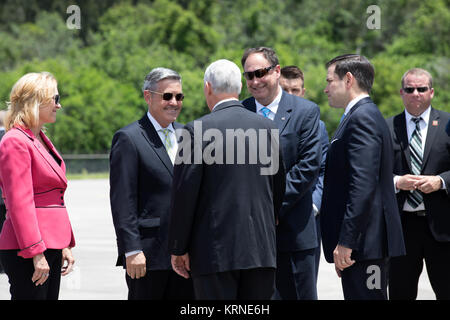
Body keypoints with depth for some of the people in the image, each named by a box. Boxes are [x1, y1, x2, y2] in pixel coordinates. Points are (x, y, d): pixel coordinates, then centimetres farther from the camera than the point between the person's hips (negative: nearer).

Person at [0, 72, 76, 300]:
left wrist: (65, 245, 18)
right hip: (27, 249, -9)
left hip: (50, 246, 9)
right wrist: (36, 253, -20)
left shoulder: (41, 141, 18)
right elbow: (19, 203, -17)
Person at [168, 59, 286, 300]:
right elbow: (278, 189, 13)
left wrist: (178, 248, -2)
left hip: (215, 248, -5)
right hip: (261, 247, 5)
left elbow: (184, 192, -9)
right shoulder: (267, 128, 7)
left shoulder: (198, 130, -8)